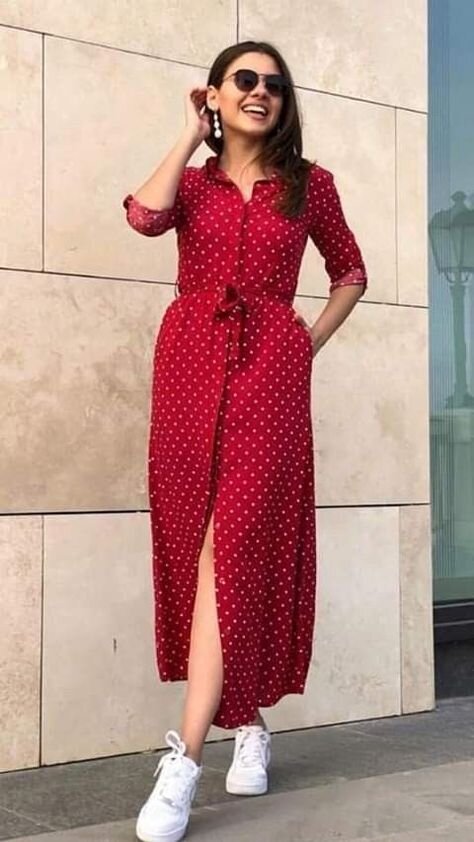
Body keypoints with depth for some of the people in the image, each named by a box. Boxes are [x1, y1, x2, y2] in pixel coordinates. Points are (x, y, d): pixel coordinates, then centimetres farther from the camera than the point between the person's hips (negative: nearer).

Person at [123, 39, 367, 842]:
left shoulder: (308, 183, 12)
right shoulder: (191, 180, 14)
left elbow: (350, 270, 22)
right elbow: (144, 216, -9)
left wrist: (311, 342, 8)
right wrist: (191, 135, 2)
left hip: (269, 368, -2)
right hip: (190, 364, 2)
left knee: (234, 546, -13)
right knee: (198, 545, 4)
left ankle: (184, 759, -15)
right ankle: (247, 719, 21)